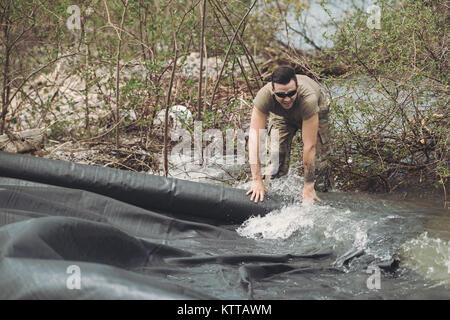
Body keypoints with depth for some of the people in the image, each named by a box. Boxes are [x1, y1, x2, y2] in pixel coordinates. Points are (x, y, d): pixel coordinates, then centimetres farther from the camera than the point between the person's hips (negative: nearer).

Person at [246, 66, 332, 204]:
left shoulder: (308, 98, -46)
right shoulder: (264, 96, -41)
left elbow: (309, 145, -42)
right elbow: (255, 135, -40)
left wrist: (308, 188, -39)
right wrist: (257, 180, -44)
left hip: (316, 111, -2)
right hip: (281, 114, 2)